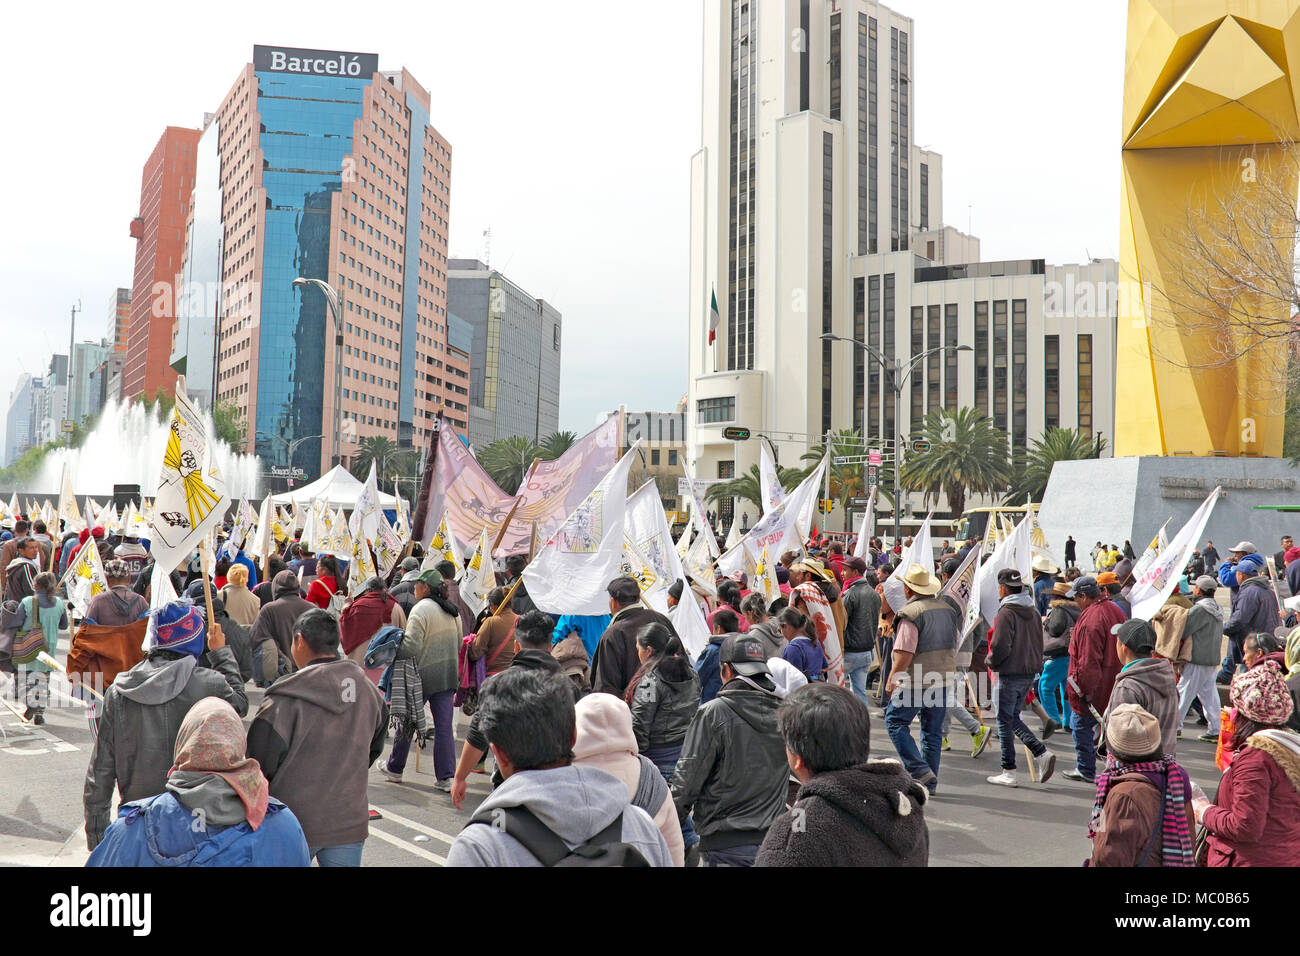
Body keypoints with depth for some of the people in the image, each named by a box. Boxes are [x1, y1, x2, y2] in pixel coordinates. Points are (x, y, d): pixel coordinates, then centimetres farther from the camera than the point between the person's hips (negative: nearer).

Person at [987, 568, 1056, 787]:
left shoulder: (1006, 612, -15)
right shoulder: (1033, 611, 10)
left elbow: (1000, 646, -21)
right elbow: (1039, 644, 14)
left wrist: (992, 663, -3)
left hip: (1010, 674, -8)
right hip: (1030, 673, 8)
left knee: (1005, 721, 2)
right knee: (1013, 717, 20)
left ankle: (1008, 773, 6)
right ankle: (1041, 752, 3)